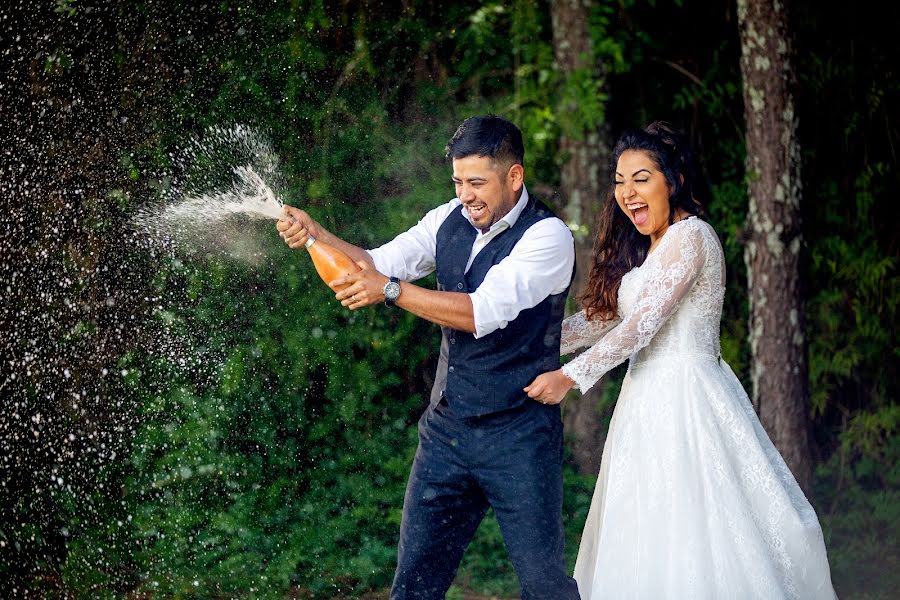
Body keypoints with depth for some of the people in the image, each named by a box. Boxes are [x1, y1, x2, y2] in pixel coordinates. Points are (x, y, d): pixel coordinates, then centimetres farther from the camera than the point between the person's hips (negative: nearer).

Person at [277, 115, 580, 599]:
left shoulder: (548, 236, -15)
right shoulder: (450, 219, 5)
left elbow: (485, 312, -26)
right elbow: (378, 264, 2)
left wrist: (391, 289, -32)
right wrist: (315, 234, -14)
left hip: (518, 437, -6)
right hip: (447, 427, 6)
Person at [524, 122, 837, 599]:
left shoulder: (689, 236, -11)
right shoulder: (643, 248, 18)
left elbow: (643, 323, -17)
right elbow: (604, 317, 20)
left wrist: (570, 376, -16)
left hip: (686, 398, -9)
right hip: (650, 399, 9)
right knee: (645, 546, 7)